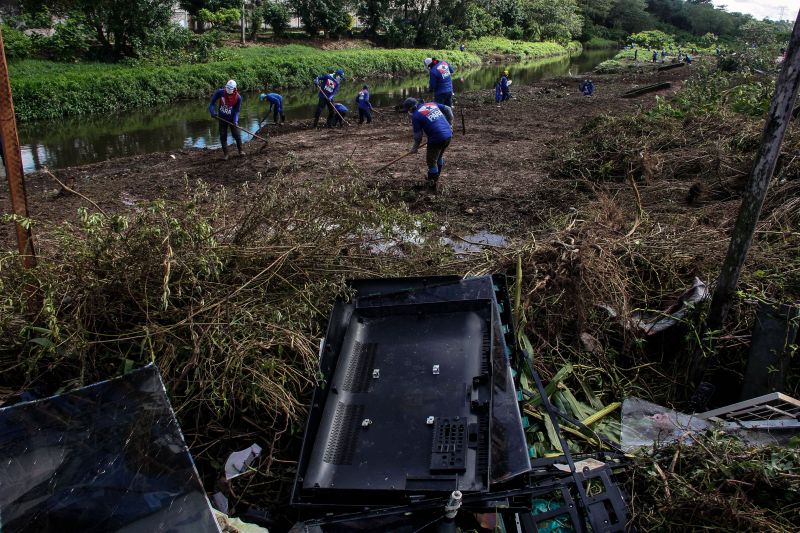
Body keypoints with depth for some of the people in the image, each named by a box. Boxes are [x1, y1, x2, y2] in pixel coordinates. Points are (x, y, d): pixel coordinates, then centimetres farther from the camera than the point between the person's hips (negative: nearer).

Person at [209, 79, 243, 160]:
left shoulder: (238, 97, -18)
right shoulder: (220, 92, -17)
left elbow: (236, 111, -11)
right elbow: (212, 101, -3)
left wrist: (235, 121, -24)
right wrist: (212, 111, -15)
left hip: (232, 119, -1)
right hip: (222, 118, 1)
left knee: (236, 135, 2)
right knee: (223, 136, 4)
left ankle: (240, 151, 22)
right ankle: (225, 154, 14)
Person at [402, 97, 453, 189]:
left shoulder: (415, 116, -6)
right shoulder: (432, 104, 12)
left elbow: (418, 135, -3)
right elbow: (448, 109, 15)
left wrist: (414, 148, 10)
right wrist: (449, 124, 22)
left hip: (437, 139, -8)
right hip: (449, 134, 8)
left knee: (431, 161, 10)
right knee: (439, 157, 27)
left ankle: (432, 184, 21)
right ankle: (436, 177, 43)